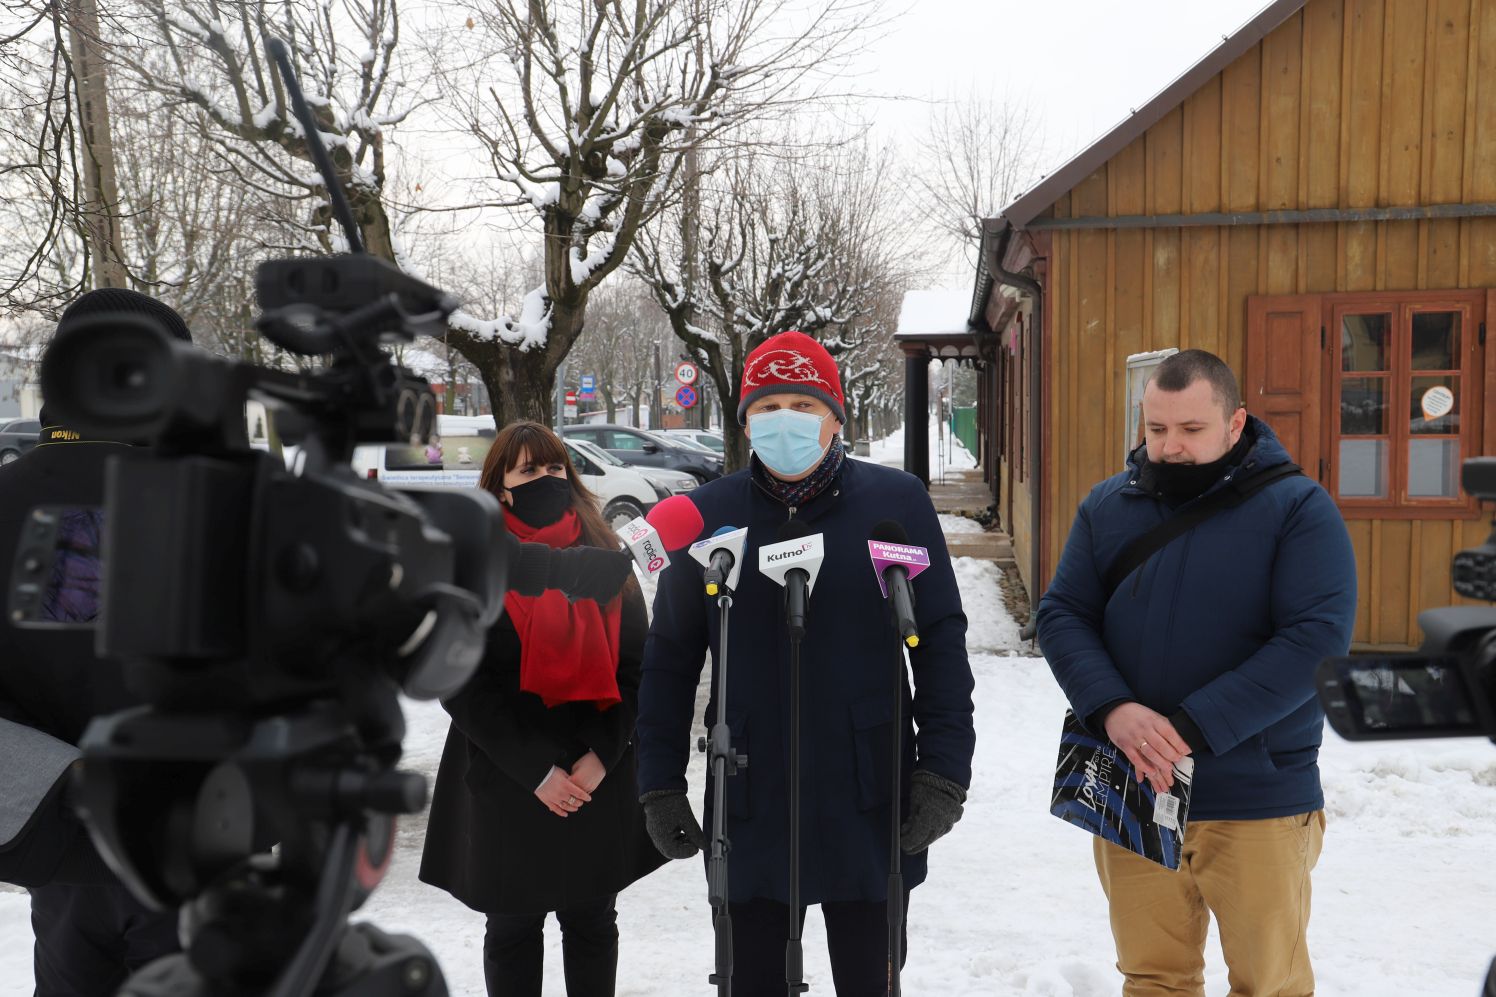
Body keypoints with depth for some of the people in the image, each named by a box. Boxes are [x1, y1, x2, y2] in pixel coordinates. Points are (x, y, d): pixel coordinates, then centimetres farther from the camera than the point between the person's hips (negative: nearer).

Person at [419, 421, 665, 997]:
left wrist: (601, 755, -12)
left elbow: (636, 666, 1)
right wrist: (537, 771, -15)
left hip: (601, 782, 2)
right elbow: (463, 687, -9)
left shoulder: (605, 559, 3)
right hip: (505, 786, -2)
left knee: (592, 920, 15)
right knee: (513, 928, 11)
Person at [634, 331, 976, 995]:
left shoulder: (896, 502, -5)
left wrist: (944, 772, -8)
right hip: (751, 810, 1)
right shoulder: (708, 514, 0)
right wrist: (660, 786, 2)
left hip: (871, 809, -1)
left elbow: (941, 644, -3)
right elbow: (670, 660, 5)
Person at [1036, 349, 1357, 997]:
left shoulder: (1298, 508, -7)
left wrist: (1193, 727, -22)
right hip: (1130, 794, 3)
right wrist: (1112, 709, -17)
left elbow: (1317, 639, -15)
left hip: (1259, 802, -3)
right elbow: (1061, 615, 3)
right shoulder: (1108, 505, 6)